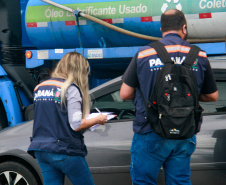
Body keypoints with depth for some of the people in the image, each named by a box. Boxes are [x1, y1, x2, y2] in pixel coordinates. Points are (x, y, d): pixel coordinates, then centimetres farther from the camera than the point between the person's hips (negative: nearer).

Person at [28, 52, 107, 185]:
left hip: (41, 149, 7)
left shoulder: (39, 88, 12)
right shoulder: (71, 89, -9)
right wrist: (98, 120, 1)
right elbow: (76, 125, -15)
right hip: (65, 151, -6)